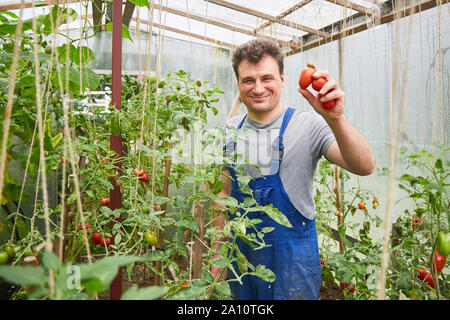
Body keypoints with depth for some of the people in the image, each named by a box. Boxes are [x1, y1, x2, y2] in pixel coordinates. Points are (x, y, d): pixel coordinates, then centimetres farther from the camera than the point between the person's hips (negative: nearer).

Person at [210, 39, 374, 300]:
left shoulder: (308, 125, -13)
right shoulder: (232, 129, 1)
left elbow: (364, 167, -25)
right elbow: (225, 192, 8)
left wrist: (335, 119, -41)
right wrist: (218, 252, 10)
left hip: (292, 259, -4)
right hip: (240, 253, 5)